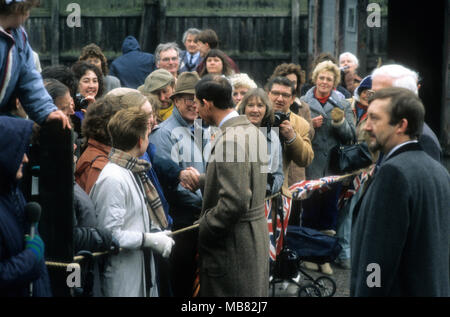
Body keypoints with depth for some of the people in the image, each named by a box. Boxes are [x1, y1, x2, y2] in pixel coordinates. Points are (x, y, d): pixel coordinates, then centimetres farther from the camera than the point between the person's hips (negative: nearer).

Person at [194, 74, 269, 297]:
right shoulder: (253, 131, 8)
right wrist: (199, 180, 22)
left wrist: (202, 230, -15)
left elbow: (235, 202, -26)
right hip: (255, 236, 10)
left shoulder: (230, 140, -22)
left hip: (234, 245, -10)